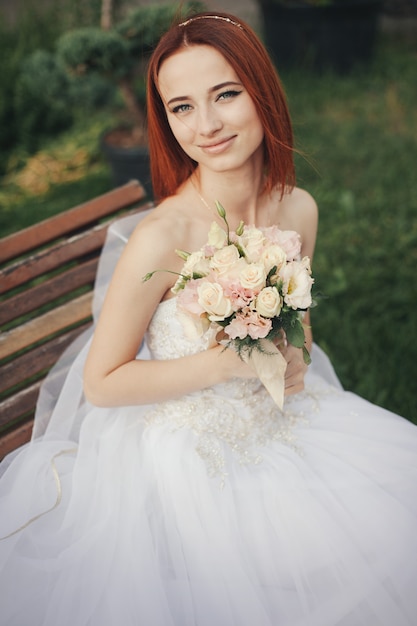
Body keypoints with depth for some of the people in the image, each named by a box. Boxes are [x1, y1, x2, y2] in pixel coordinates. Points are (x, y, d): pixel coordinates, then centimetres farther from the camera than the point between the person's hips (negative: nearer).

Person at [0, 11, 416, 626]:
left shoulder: (299, 209, -6)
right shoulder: (160, 237, -26)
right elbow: (102, 383, -16)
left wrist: (293, 356, -10)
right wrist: (227, 364, -21)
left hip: (277, 432, 6)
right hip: (185, 456, -5)